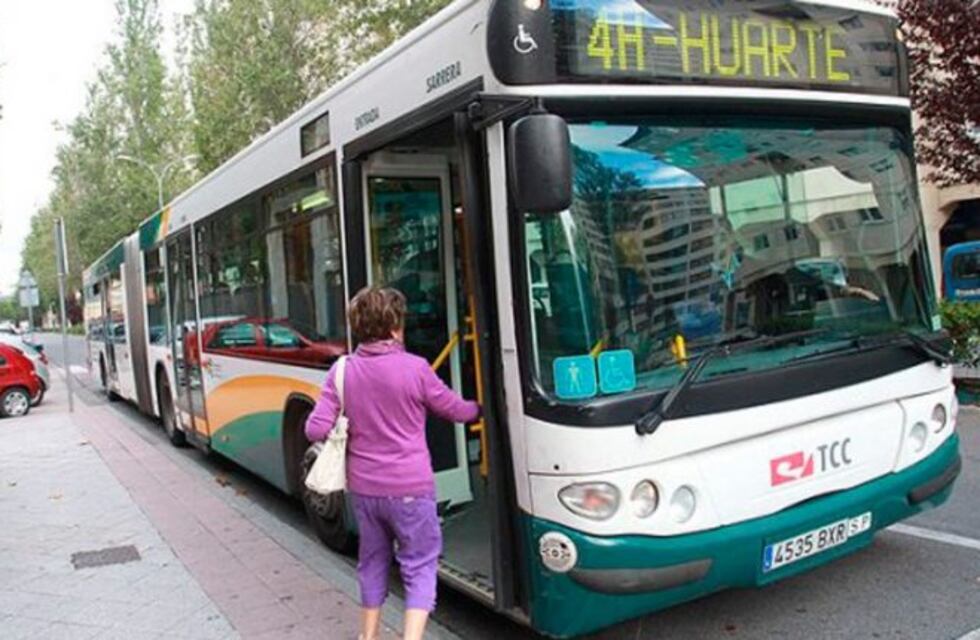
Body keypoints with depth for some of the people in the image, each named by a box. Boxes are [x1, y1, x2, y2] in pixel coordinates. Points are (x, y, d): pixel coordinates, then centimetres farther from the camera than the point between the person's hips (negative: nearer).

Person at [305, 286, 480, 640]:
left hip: (363, 487, 4)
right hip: (410, 487, -4)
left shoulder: (342, 371, -4)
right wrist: (481, 408, 22)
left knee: (372, 561, 22)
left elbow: (316, 430, -8)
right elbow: (456, 410, 1)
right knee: (420, 565, 8)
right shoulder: (415, 368, -12)